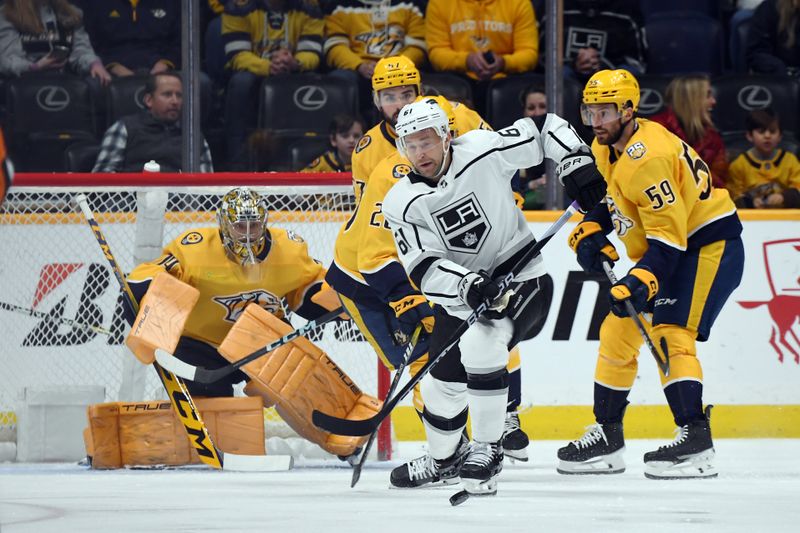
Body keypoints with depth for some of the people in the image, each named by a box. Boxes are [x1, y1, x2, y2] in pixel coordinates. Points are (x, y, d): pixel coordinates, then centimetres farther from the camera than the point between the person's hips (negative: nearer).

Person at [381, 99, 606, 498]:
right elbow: (422, 267, -20)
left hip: (519, 277, -4)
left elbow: (544, 129, -3)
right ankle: (444, 461, 38)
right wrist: (467, 285, -36)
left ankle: (487, 449, -19)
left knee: (479, 344, -31)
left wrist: (577, 165, -15)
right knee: (442, 383, 8)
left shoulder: (484, 152, -15)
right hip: (458, 298, 4)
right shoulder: (402, 203, -10)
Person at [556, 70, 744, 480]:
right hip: (667, 247, 11)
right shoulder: (607, 147, 3)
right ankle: (607, 437, 20)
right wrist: (590, 230, 3)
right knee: (617, 331, 11)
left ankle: (696, 441, -30)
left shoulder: (646, 158, -28)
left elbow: (668, 240, -31)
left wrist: (639, 283, -39)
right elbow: (609, 197, 21)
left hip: (710, 246, -11)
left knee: (670, 334, -24)